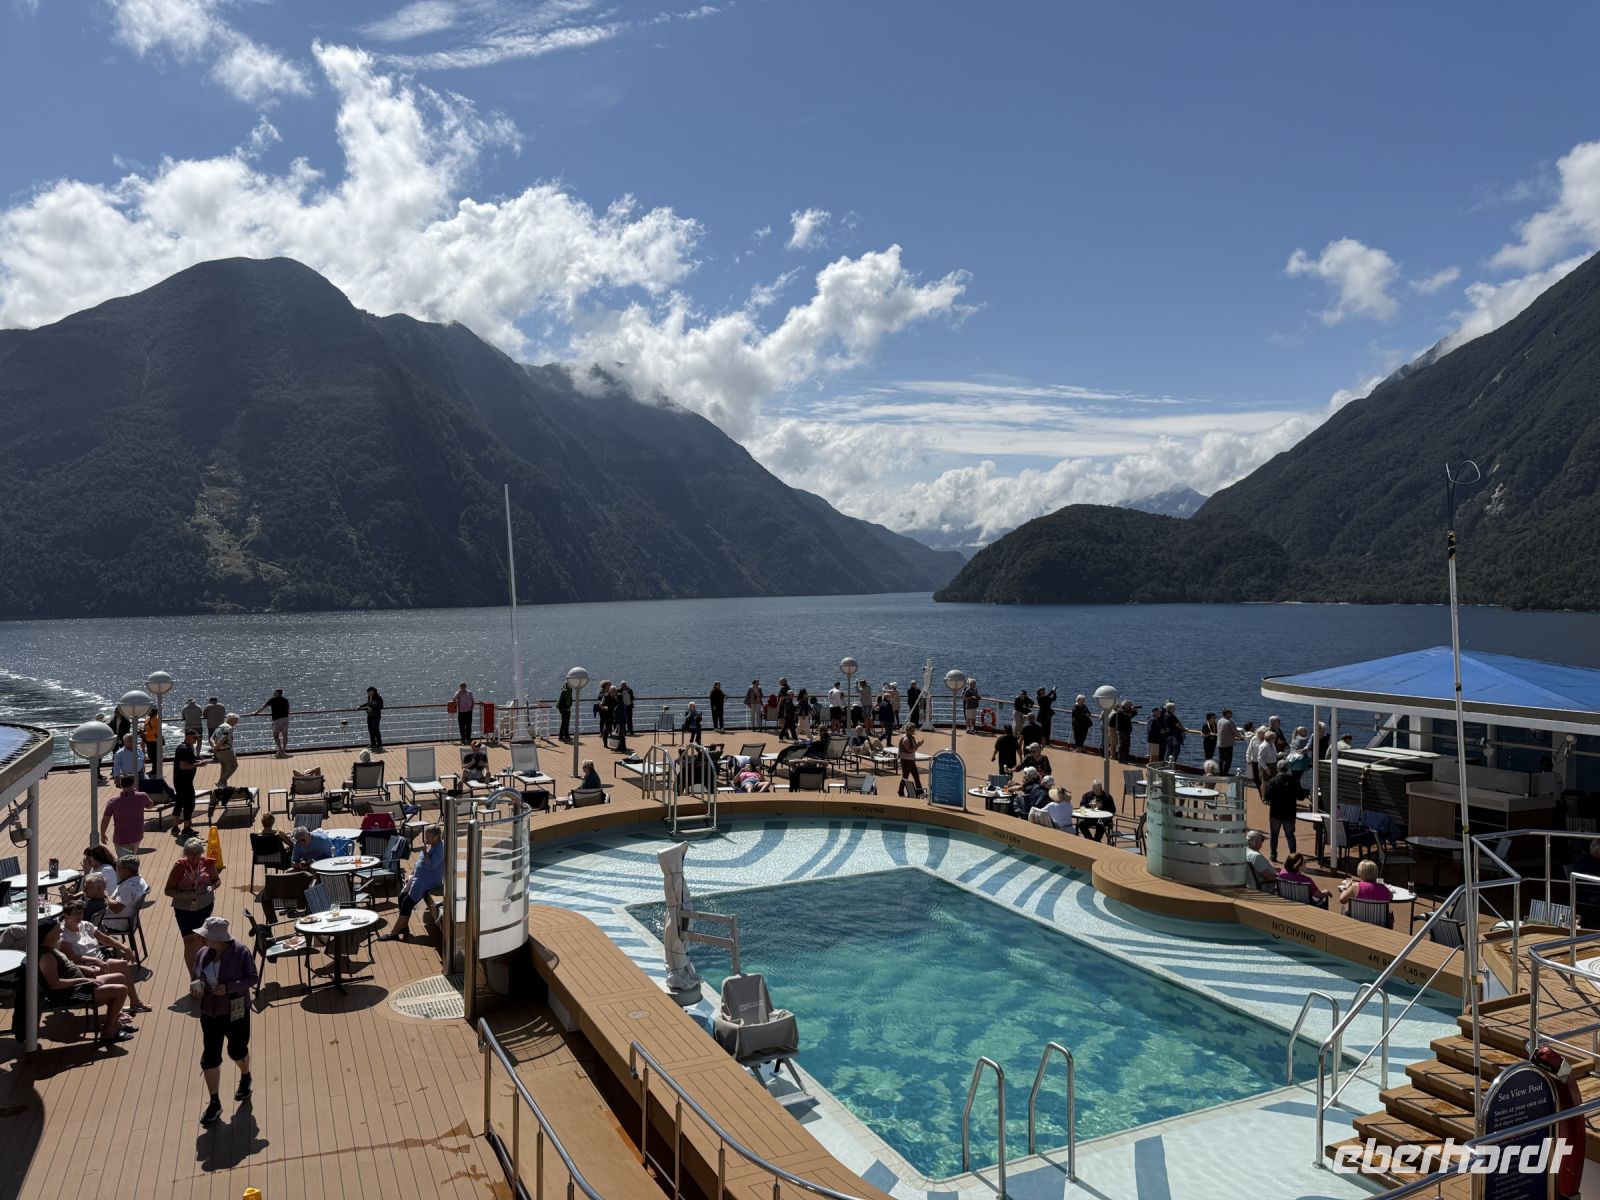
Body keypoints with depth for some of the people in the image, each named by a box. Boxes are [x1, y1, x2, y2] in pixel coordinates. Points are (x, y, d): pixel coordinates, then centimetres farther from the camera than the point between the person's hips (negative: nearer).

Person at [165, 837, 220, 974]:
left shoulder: (208, 863, -9)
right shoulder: (180, 866, -16)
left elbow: (217, 879, 8)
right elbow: (168, 890, -11)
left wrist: (212, 887, -14)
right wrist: (185, 895, -27)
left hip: (205, 905, 3)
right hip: (184, 908, -3)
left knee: (199, 937, 20)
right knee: (189, 941, -8)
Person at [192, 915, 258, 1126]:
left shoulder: (241, 952, -20)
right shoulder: (203, 954, -7)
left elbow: (252, 978, -15)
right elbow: (196, 977, 8)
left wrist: (229, 987, -28)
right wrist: (195, 988, -14)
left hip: (236, 1012, -3)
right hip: (210, 1013, 4)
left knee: (237, 1050, 15)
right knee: (209, 1057, 3)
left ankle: (245, 1078, 48)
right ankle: (214, 1103, 18)